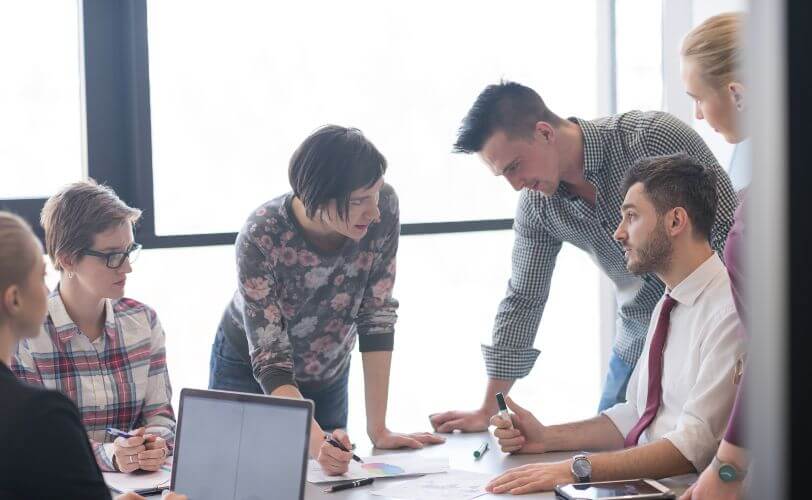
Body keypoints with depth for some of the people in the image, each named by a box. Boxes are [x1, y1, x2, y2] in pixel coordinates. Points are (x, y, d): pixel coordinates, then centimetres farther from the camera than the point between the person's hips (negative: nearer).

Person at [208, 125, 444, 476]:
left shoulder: (383, 207, -26)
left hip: (327, 378, 3)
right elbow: (271, 364, -34)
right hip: (249, 374, -3)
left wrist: (377, 429, -23)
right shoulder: (261, 237, -34)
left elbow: (377, 316, -20)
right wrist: (317, 442, -49)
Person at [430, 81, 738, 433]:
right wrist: (487, 411, 5)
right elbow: (523, 301, 5)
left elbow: (729, 232, -19)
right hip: (637, 341, 5)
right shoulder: (536, 204, -5)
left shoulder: (654, 136, -22)